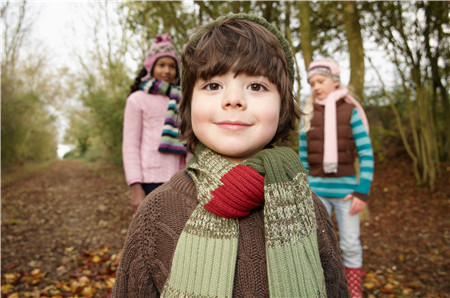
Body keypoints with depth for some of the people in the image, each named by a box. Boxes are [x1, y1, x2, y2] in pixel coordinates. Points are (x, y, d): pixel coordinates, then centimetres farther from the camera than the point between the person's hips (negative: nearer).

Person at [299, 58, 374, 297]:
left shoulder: (351, 112, -4)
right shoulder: (308, 116, 3)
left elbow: (366, 154, -6)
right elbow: (303, 157, 8)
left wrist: (362, 192, -12)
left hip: (345, 190, -2)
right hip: (317, 190, 2)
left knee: (350, 245, 8)